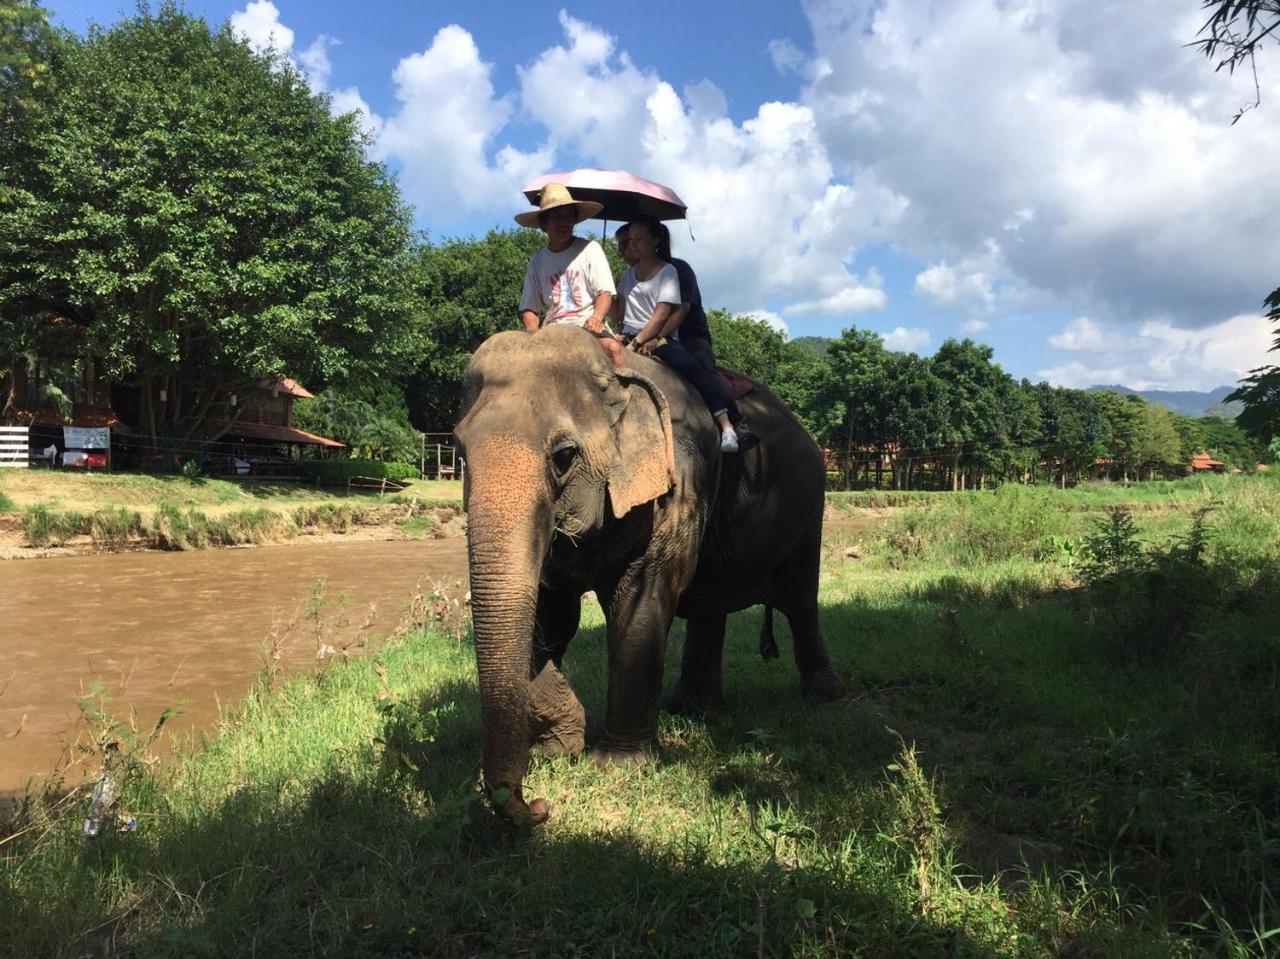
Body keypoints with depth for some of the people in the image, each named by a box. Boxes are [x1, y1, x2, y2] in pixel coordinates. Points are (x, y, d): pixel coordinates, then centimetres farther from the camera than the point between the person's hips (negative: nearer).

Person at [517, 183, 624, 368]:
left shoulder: (589, 249, 8)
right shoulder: (537, 261, 14)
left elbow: (605, 292, 0)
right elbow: (528, 308, 14)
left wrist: (596, 318, -22)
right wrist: (533, 331, -8)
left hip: (588, 325, -2)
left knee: (612, 348, -33)